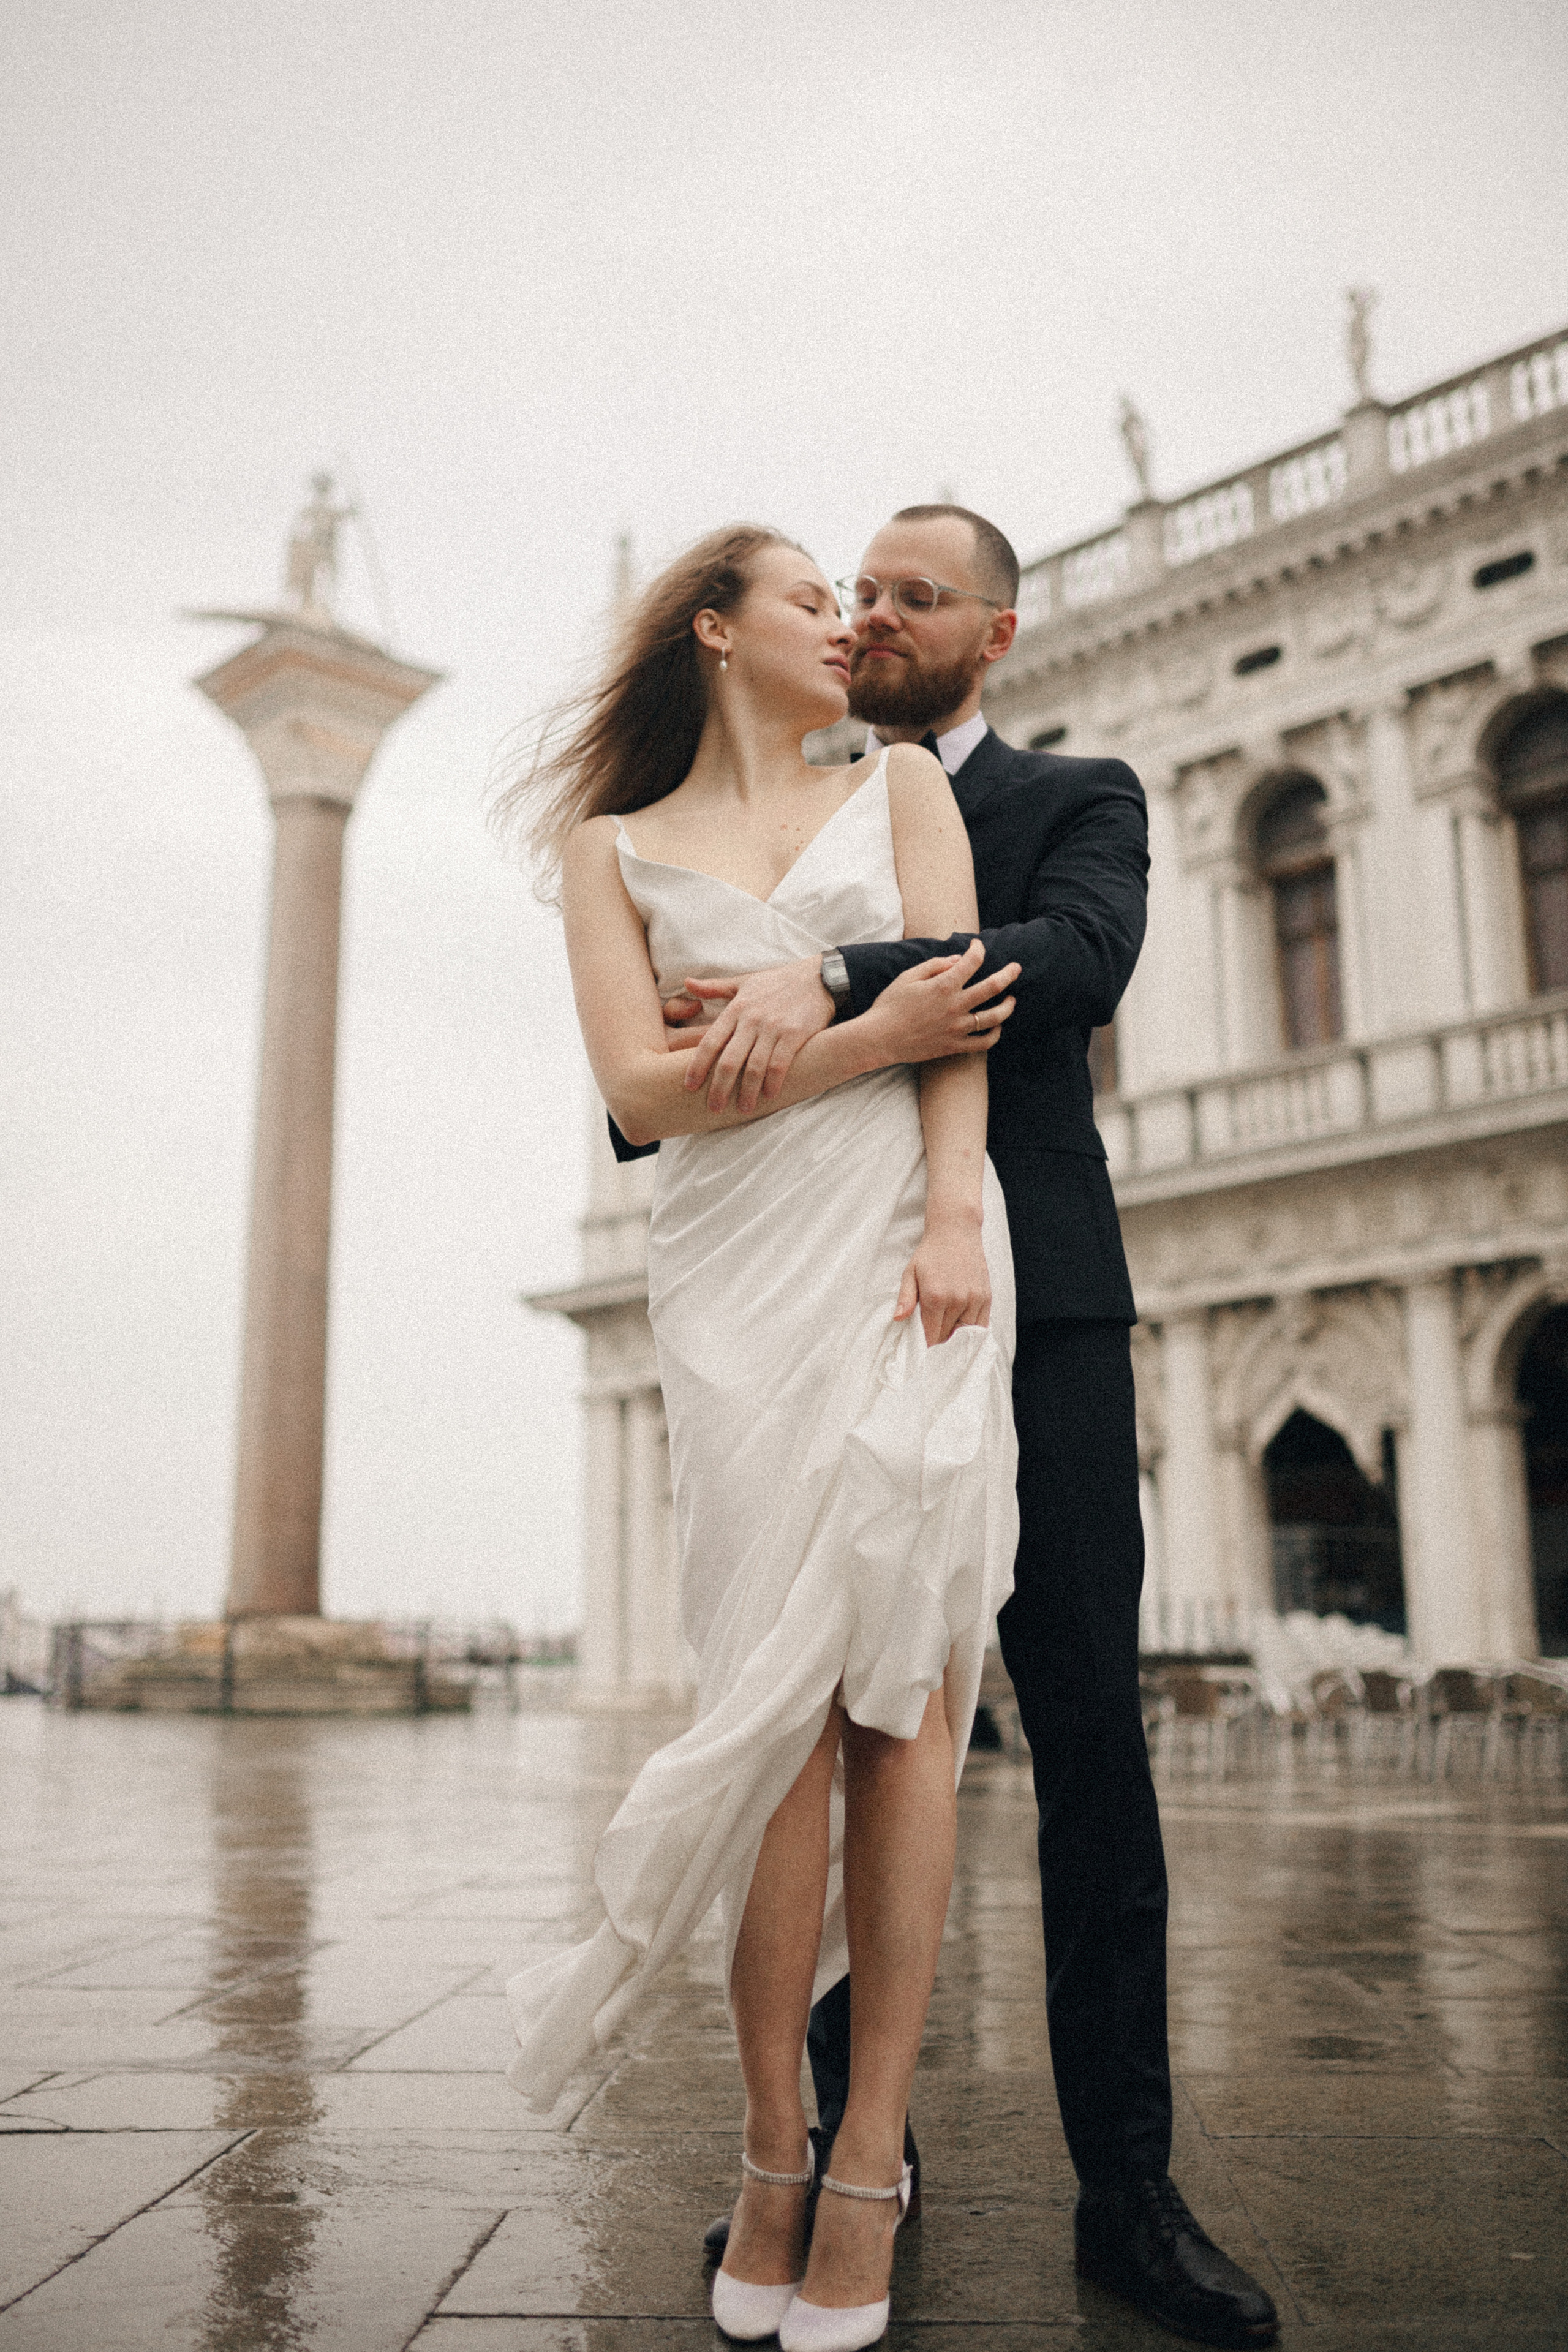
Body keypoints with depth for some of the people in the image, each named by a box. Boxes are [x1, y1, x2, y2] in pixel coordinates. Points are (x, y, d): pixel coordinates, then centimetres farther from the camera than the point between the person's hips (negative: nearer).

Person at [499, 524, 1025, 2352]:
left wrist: (952, 1214, -11)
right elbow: (640, 1089, 1)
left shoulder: (902, 784, 19)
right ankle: (773, 2155, 5)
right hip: (738, 1262, -1)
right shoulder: (613, 847, 15)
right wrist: (877, 1037, -6)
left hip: (911, 1242, 1)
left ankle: (866, 2167, 1)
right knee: (790, 1677, -7)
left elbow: (959, 996, 4)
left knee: (901, 1675, -5)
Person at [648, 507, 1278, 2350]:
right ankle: (853, 2139, 19)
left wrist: (829, 988, -29)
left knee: (1091, 1749, -1)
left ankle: (1126, 2186, 9)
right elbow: (656, 1092, 16)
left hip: (1026, 1315, -2)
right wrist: (670, 1081, -9)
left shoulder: (1079, 801, 9)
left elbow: (1075, 961, -15)